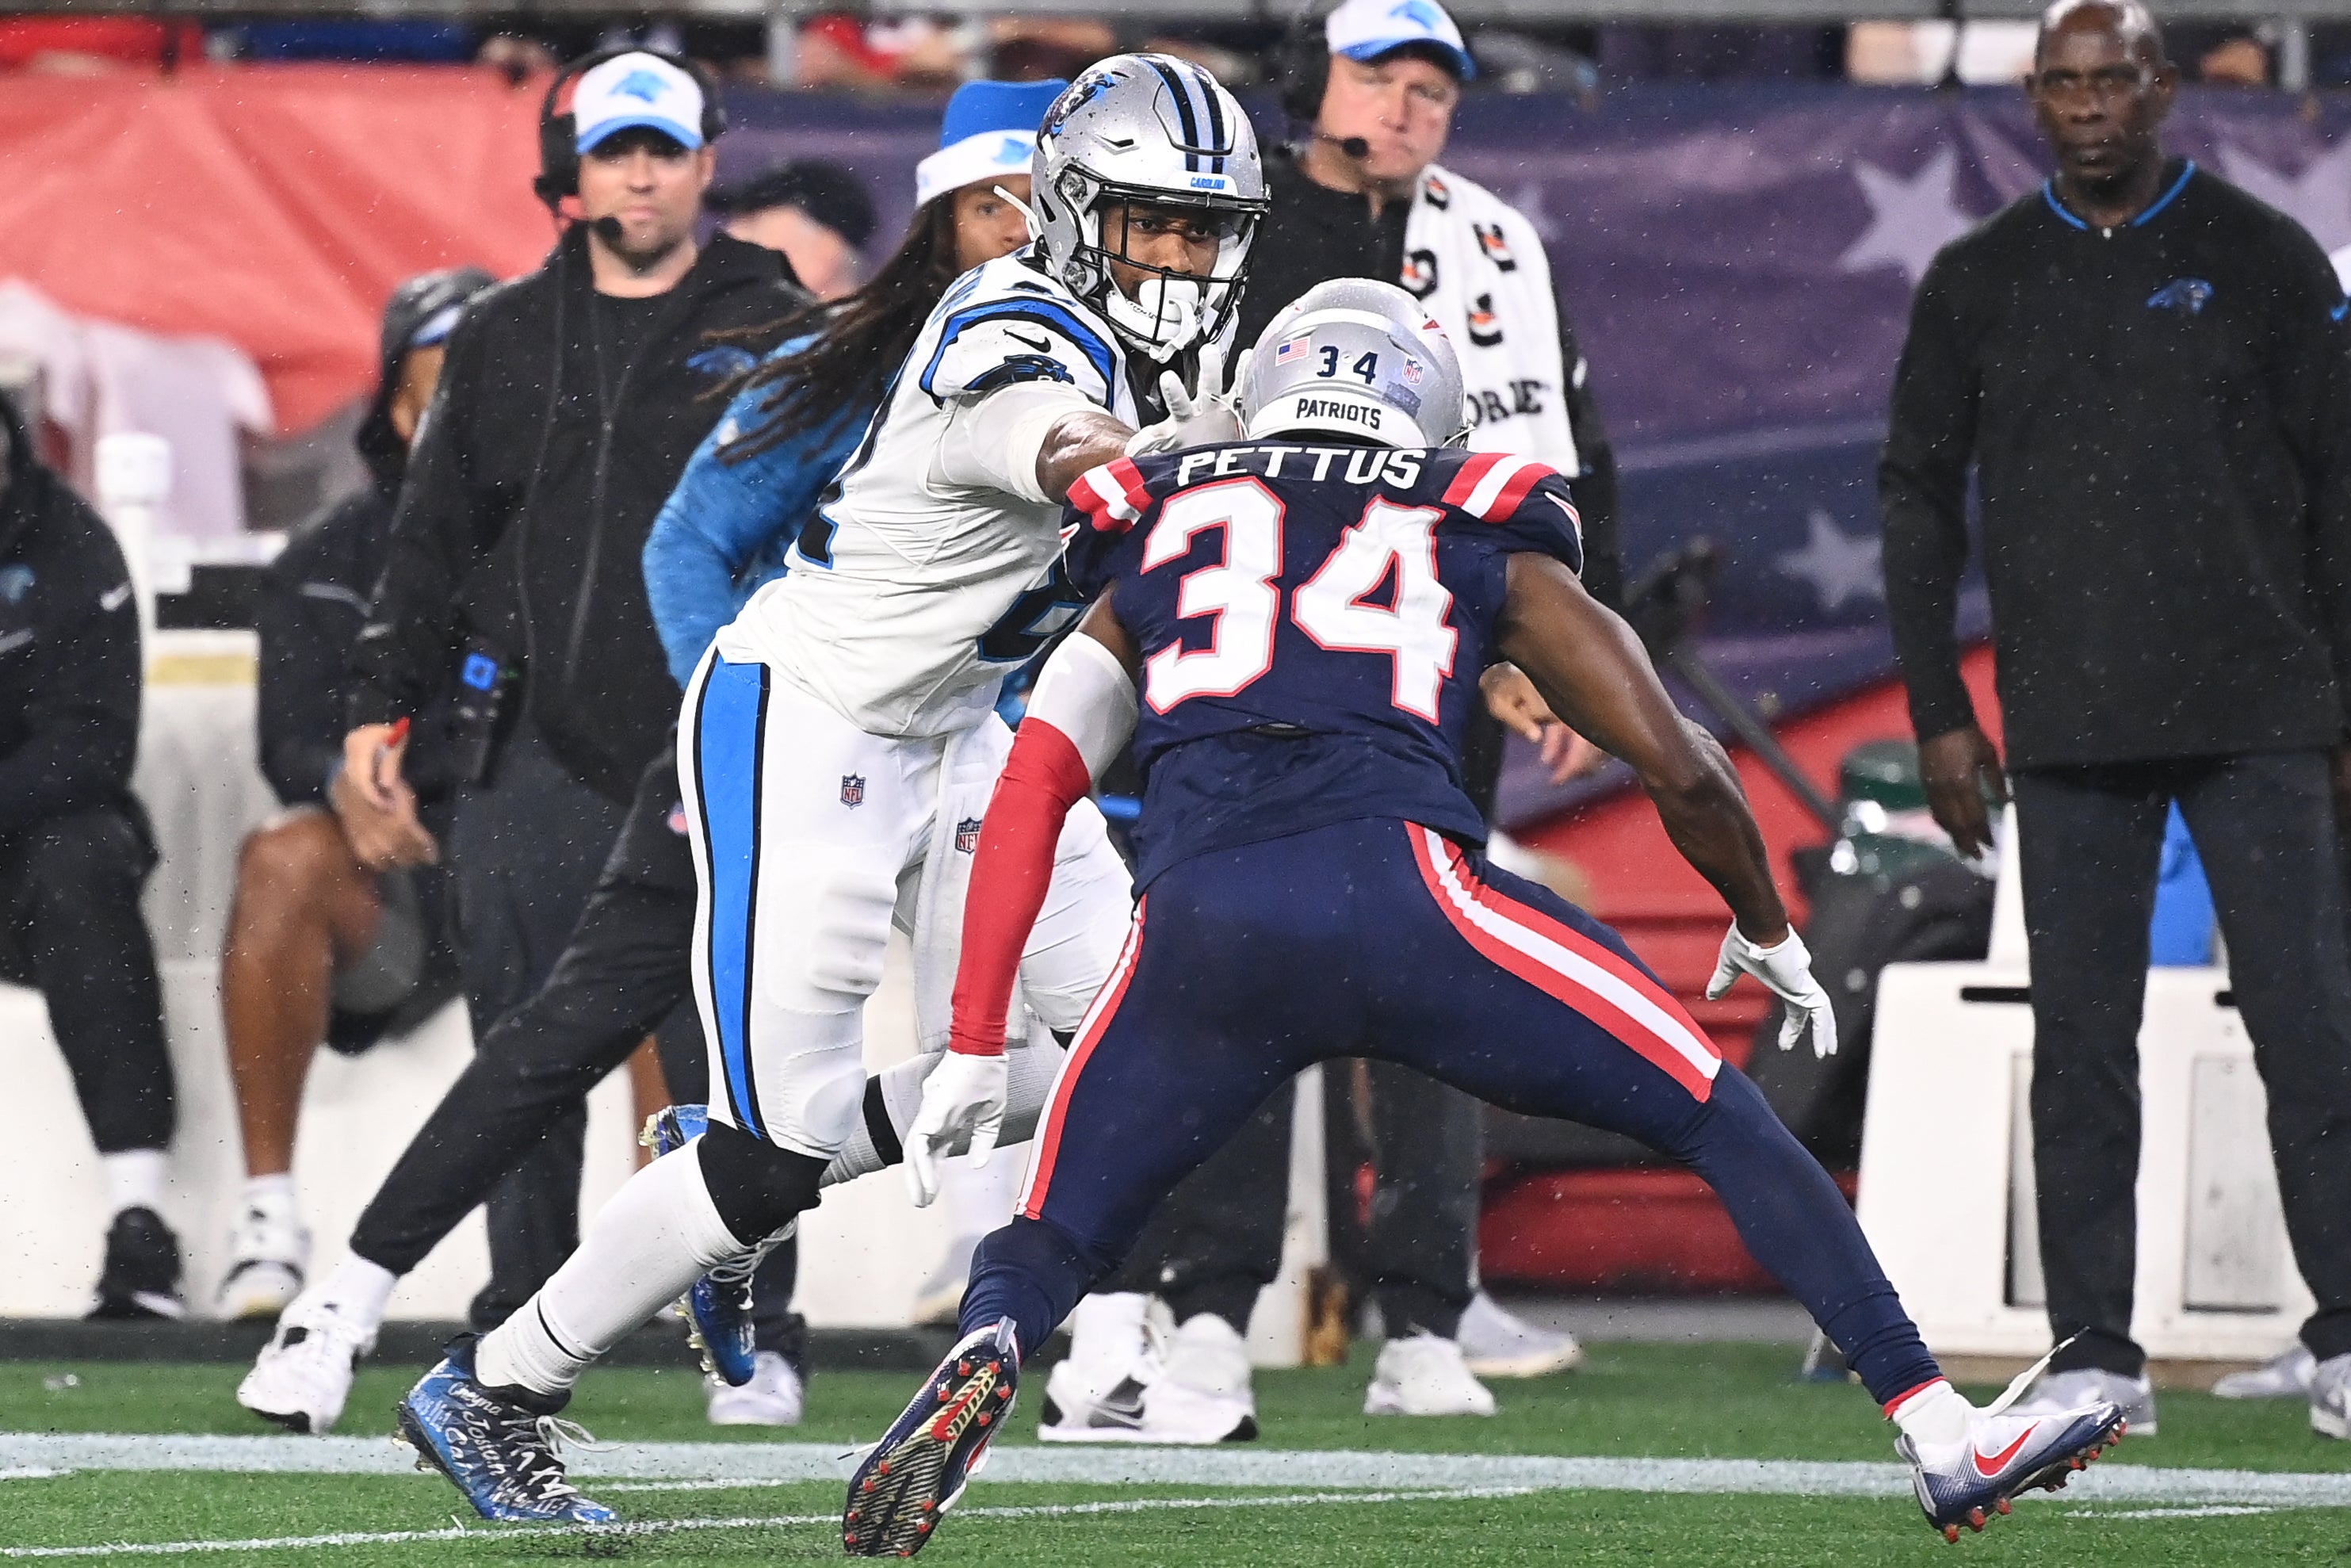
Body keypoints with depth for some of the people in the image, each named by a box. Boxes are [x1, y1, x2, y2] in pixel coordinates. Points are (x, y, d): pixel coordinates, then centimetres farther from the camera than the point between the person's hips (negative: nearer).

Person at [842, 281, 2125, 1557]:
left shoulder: (1157, 554, 30)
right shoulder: (1483, 544, 26)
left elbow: (1031, 786, 18)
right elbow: (1681, 771, 23)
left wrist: (972, 1050, 16)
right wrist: (1765, 935, 41)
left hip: (1197, 928, 1)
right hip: (1397, 888, -1)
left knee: (1047, 1245, 16)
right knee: (1724, 1126, 14)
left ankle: (984, 1358, -19)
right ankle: (1939, 1436, 7)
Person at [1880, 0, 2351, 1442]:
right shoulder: (1979, 282, 9)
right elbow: (1919, 494, 14)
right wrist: (1938, 713, 8)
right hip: (2071, 725, 2)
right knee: (2081, 1040, 1)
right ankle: (2094, 1354, 5)